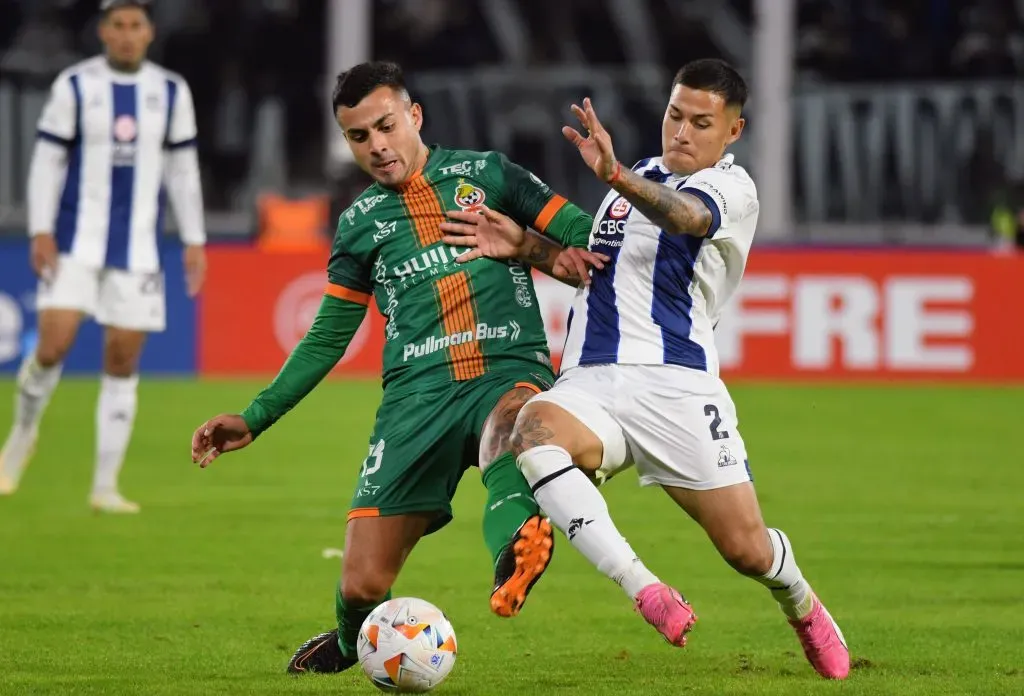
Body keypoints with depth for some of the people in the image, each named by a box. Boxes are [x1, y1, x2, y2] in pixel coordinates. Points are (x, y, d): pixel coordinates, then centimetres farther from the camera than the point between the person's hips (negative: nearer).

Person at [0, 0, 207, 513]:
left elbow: (183, 169, 11)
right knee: (54, 345, -14)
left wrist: (194, 242, 7)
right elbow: (47, 161, 1)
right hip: (76, 241, -2)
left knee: (123, 361, 0)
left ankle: (105, 486, 6)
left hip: (138, 249, 2)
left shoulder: (171, 92, 6)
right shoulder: (74, 86, -1)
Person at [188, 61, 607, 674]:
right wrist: (255, 418, 16)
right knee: (362, 588, -5)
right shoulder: (361, 222, 17)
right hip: (418, 393, 2)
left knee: (510, 419, -43)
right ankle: (351, 643, 31)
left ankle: (512, 556, -69)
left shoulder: (486, 174, 11)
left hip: (510, 371, -2)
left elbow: (585, 234, 10)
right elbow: (327, 339, 22)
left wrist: (556, 253, -14)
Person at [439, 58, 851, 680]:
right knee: (535, 432, -32)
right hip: (589, 382, 4)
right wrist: (524, 245, 14)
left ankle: (803, 607, 35)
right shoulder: (643, 177, 21)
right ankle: (646, 592, -38)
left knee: (747, 549, -4)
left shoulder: (730, 186, -1)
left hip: (673, 383, -4)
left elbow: (686, 216, -25)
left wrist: (616, 175, -45)